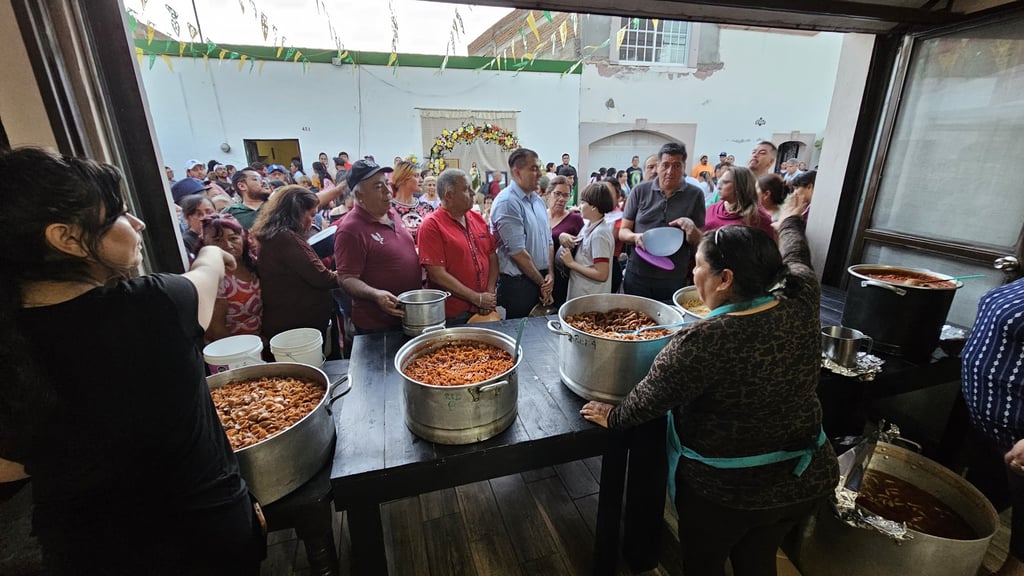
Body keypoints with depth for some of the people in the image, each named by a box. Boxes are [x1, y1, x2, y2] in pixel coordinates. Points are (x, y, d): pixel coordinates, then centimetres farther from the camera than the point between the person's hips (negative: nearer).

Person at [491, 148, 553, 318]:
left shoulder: (538, 200, 11)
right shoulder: (507, 202, -16)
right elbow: (517, 251, -19)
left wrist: (549, 275, 0)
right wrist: (542, 282, -11)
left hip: (541, 280, 8)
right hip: (518, 284, -8)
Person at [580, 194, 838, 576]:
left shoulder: (703, 341, -31)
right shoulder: (800, 304, -10)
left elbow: (649, 399, -19)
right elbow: (796, 258, 11)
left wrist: (613, 417, 1)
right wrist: (790, 223, 32)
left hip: (727, 489, -6)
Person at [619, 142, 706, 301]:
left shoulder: (695, 194, 1)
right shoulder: (640, 191, 2)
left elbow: (699, 242, 3)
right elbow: (623, 232, 4)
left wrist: (692, 229, -18)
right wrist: (635, 237, -18)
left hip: (675, 280, 0)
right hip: (637, 276, 0)